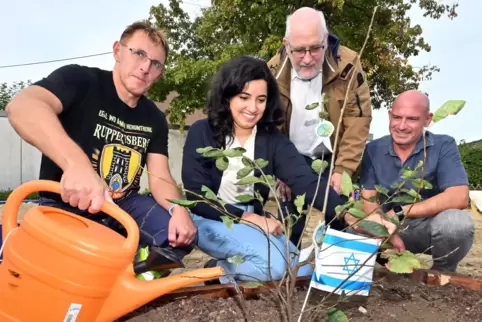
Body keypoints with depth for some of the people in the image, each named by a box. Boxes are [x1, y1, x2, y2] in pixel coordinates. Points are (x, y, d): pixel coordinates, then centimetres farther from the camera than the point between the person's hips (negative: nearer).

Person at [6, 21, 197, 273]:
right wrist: (76, 163, -51)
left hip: (125, 205, 5)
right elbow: (22, 107, -33)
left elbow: (160, 177, -1)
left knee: (182, 233, -18)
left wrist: (178, 209, -25)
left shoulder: (155, 119, 5)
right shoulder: (79, 80, -12)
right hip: (65, 206, -4)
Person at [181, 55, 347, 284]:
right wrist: (247, 217, -22)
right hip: (210, 219, -5)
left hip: (253, 220, 5)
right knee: (274, 264, -27)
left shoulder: (273, 139, -3)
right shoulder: (202, 132, -11)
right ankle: (217, 272, 0)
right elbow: (195, 197, -14)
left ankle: (225, 269, 6)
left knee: (303, 272, -9)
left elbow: (306, 181, -18)